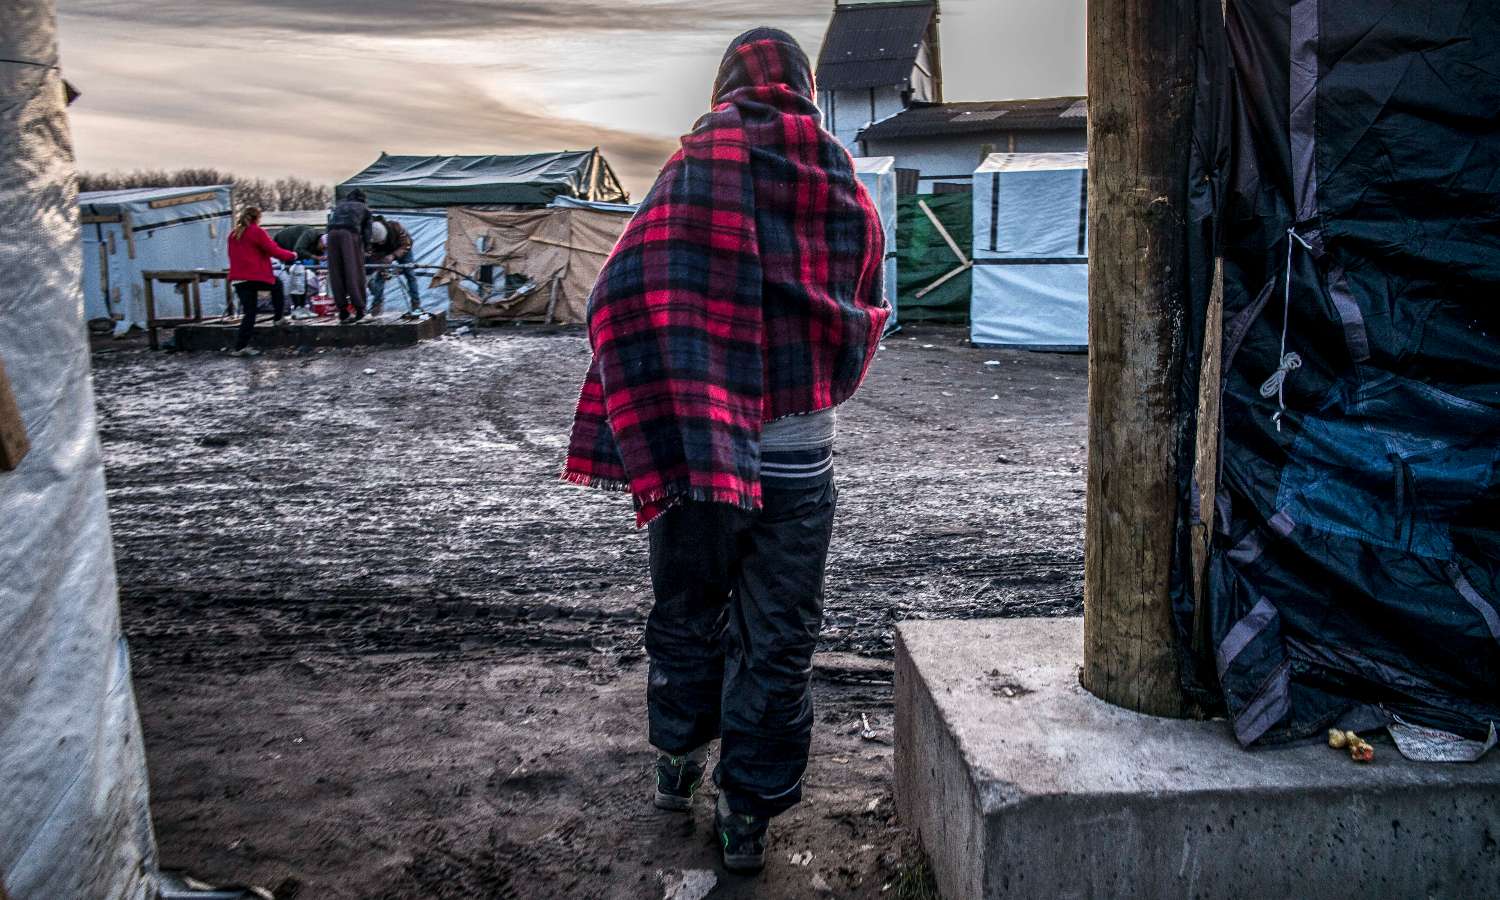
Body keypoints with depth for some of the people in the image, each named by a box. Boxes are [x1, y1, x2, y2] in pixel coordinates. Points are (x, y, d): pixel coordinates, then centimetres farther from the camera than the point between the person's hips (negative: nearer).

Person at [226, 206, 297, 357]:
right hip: (255, 277, -6)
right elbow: (274, 251, -7)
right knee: (277, 285, 26)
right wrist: (291, 255, 6)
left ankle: (240, 347, 0)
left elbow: (233, 256, 23)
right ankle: (278, 318, 21)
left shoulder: (233, 234, 16)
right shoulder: (257, 232, -6)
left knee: (249, 313, 6)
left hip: (237, 279, 6)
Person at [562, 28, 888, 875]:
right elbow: (866, 320, 10)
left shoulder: (695, 169, -7)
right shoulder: (847, 188, 2)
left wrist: (652, 423, -12)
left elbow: (623, 297, -16)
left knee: (688, 613, 20)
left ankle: (680, 760, 38)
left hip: (694, 443, -1)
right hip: (800, 455, 1)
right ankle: (748, 813, 21)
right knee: (778, 640, 12)